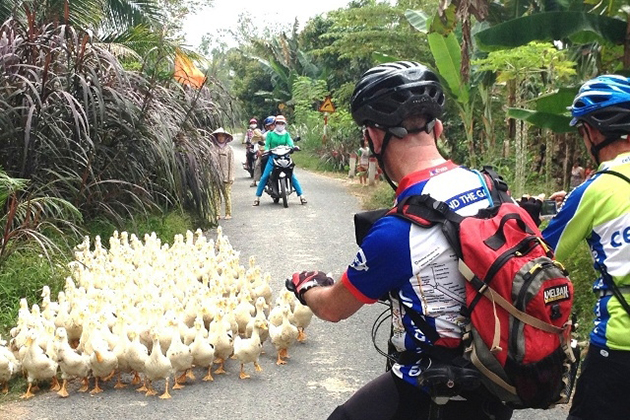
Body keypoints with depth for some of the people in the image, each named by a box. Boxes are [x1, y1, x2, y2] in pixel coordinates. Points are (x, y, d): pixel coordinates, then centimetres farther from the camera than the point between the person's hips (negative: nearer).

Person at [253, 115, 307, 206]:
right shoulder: (270, 134, 8)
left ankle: (301, 195, -2)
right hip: (273, 157, -1)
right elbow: (267, 145, 1)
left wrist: (293, 147, -24)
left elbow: (290, 143, -2)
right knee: (264, 176, -10)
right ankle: (257, 196, -2)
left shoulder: (286, 134, 11)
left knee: (293, 176, -9)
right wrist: (267, 150, -20)